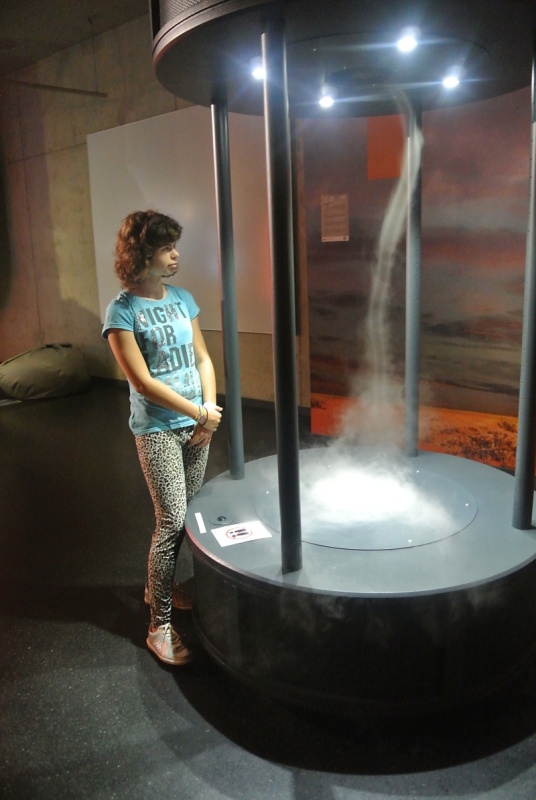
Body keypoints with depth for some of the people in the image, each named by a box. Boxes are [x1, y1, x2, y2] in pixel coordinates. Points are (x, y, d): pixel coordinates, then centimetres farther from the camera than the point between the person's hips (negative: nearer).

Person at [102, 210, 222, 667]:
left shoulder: (182, 298, 8)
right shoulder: (122, 311, -11)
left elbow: (202, 358, 11)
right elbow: (144, 382, -15)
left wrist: (211, 411, -1)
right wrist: (198, 412, -11)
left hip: (196, 423, 6)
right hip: (157, 429, -6)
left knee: (189, 514, 12)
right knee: (173, 521, -6)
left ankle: (160, 586, 35)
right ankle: (160, 626, 8)